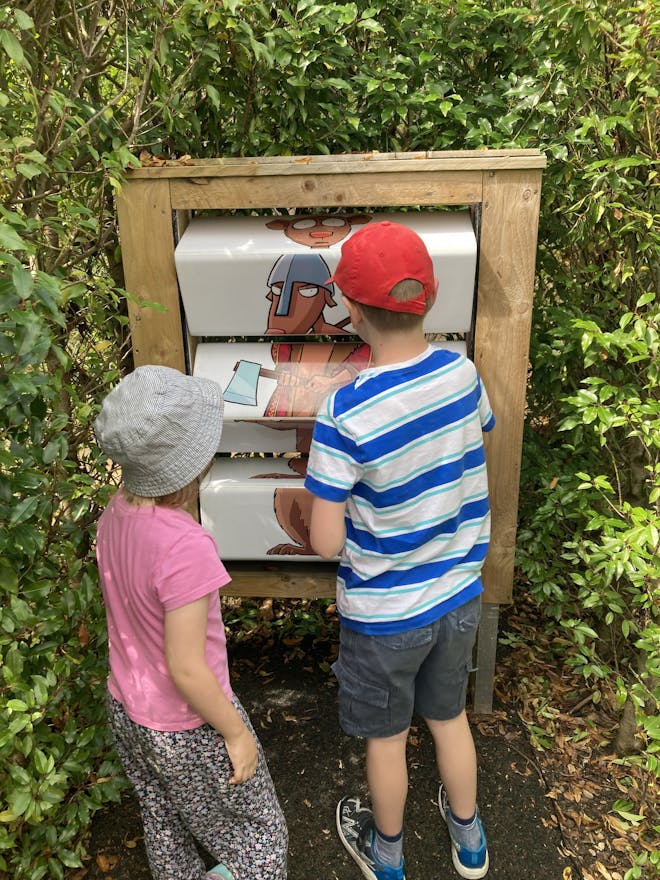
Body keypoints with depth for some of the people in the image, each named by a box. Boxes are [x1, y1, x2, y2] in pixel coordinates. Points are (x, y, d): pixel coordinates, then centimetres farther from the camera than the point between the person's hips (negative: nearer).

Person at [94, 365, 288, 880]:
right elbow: (186, 668, -28)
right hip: (187, 731, -7)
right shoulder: (184, 546, -36)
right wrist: (236, 732, -12)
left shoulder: (116, 514, -12)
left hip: (126, 708, 7)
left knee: (166, 826, 31)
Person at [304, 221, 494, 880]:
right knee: (449, 717, 28)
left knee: (387, 738, 21)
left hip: (384, 613, -4)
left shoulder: (345, 413, -29)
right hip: (459, 594, 5)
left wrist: (313, 505, -3)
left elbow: (326, 543, -23)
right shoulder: (463, 372, -13)